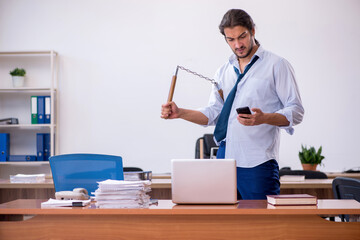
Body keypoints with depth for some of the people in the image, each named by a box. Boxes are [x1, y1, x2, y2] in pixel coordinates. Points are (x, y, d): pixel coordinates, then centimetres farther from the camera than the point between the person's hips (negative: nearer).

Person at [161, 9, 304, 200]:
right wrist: (179, 113, 4)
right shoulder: (224, 71, 18)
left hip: (257, 163, -5)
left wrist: (263, 118, -23)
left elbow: (296, 112, -5)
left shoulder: (276, 65, 0)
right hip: (225, 157, 5)